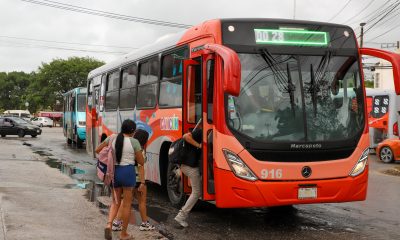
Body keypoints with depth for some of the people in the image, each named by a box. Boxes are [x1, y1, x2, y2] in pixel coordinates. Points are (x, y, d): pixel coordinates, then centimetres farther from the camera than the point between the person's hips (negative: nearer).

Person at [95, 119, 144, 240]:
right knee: (126, 203, 8)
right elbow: (141, 162, -2)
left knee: (115, 202, 18)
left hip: (114, 171, 4)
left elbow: (97, 150, 12)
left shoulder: (112, 138, 3)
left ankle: (109, 224, -7)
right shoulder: (134, 142, -8)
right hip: (128, 172, -4)